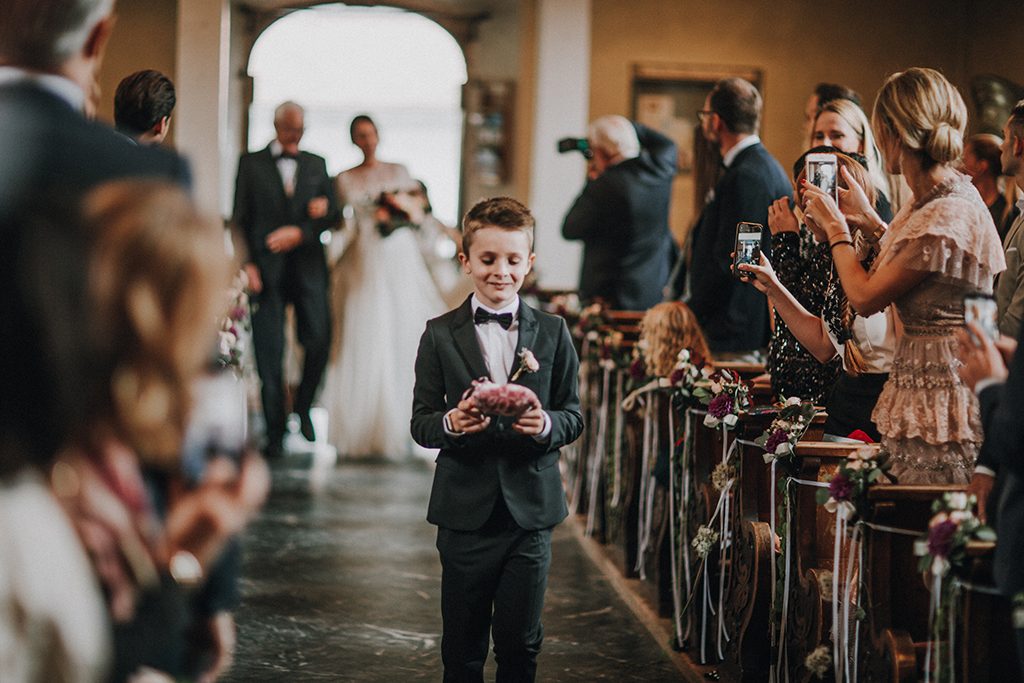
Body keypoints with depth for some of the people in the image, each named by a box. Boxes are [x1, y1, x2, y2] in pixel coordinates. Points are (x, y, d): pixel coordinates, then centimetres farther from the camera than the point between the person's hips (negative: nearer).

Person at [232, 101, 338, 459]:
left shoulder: (316, 164, 16)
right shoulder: (251, 163, 9)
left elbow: (331, 213, 9)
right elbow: (240, 218, 5)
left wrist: (301, 232, -9)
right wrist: (247, 263, -6)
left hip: (308, 266, 2)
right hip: (266, 268, -2)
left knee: (319, 339, -9)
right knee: (269, 352, -4)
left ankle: (303, 407, 16)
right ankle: (274, 433, 2)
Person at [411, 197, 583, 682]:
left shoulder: (552, 333, 6)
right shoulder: (440, 335, 1)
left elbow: (574, 416, 5)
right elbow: (420, 423, 0)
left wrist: (548, 425, -18)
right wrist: (450, 424, -22)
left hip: (531, 510, 1)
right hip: (465, 510, -1)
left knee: (520, 643, 6)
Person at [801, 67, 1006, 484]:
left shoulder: (946, 219, -22)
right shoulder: (936, 199, 9)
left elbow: (864, 298, -13)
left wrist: (836, 228, 2)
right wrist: (870, 222, 25)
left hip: (940, 399, -10)